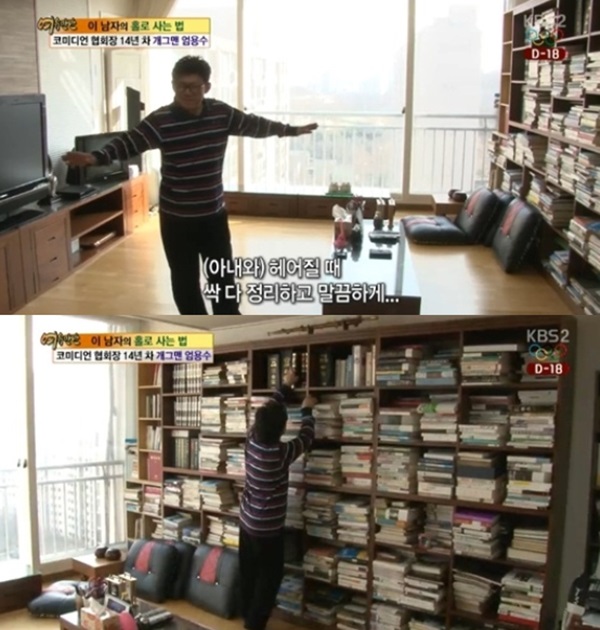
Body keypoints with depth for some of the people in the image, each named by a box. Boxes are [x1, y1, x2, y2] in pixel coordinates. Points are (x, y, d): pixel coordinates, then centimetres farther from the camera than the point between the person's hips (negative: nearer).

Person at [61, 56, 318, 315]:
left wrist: (292, 130, 25)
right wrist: (94, 157, -41)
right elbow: (129, 142, -23)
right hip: (177, 218, -3)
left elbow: (254, 125, 14)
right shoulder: (160, 120, -13)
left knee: (223, 276, 13)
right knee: (185, 280, 8)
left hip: (214, 214, 3)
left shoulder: (221, 113, -2)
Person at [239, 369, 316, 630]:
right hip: (268, 528, -7)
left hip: (247, 521, 7)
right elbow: (307, 437, -8)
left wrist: (285, 386, 16)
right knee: (269, 577, 7)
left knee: (248, 573, 19)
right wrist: (307, 410, 9)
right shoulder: (281, 453, -25)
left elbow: (268, 411, 7)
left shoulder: (251, 442, -8)